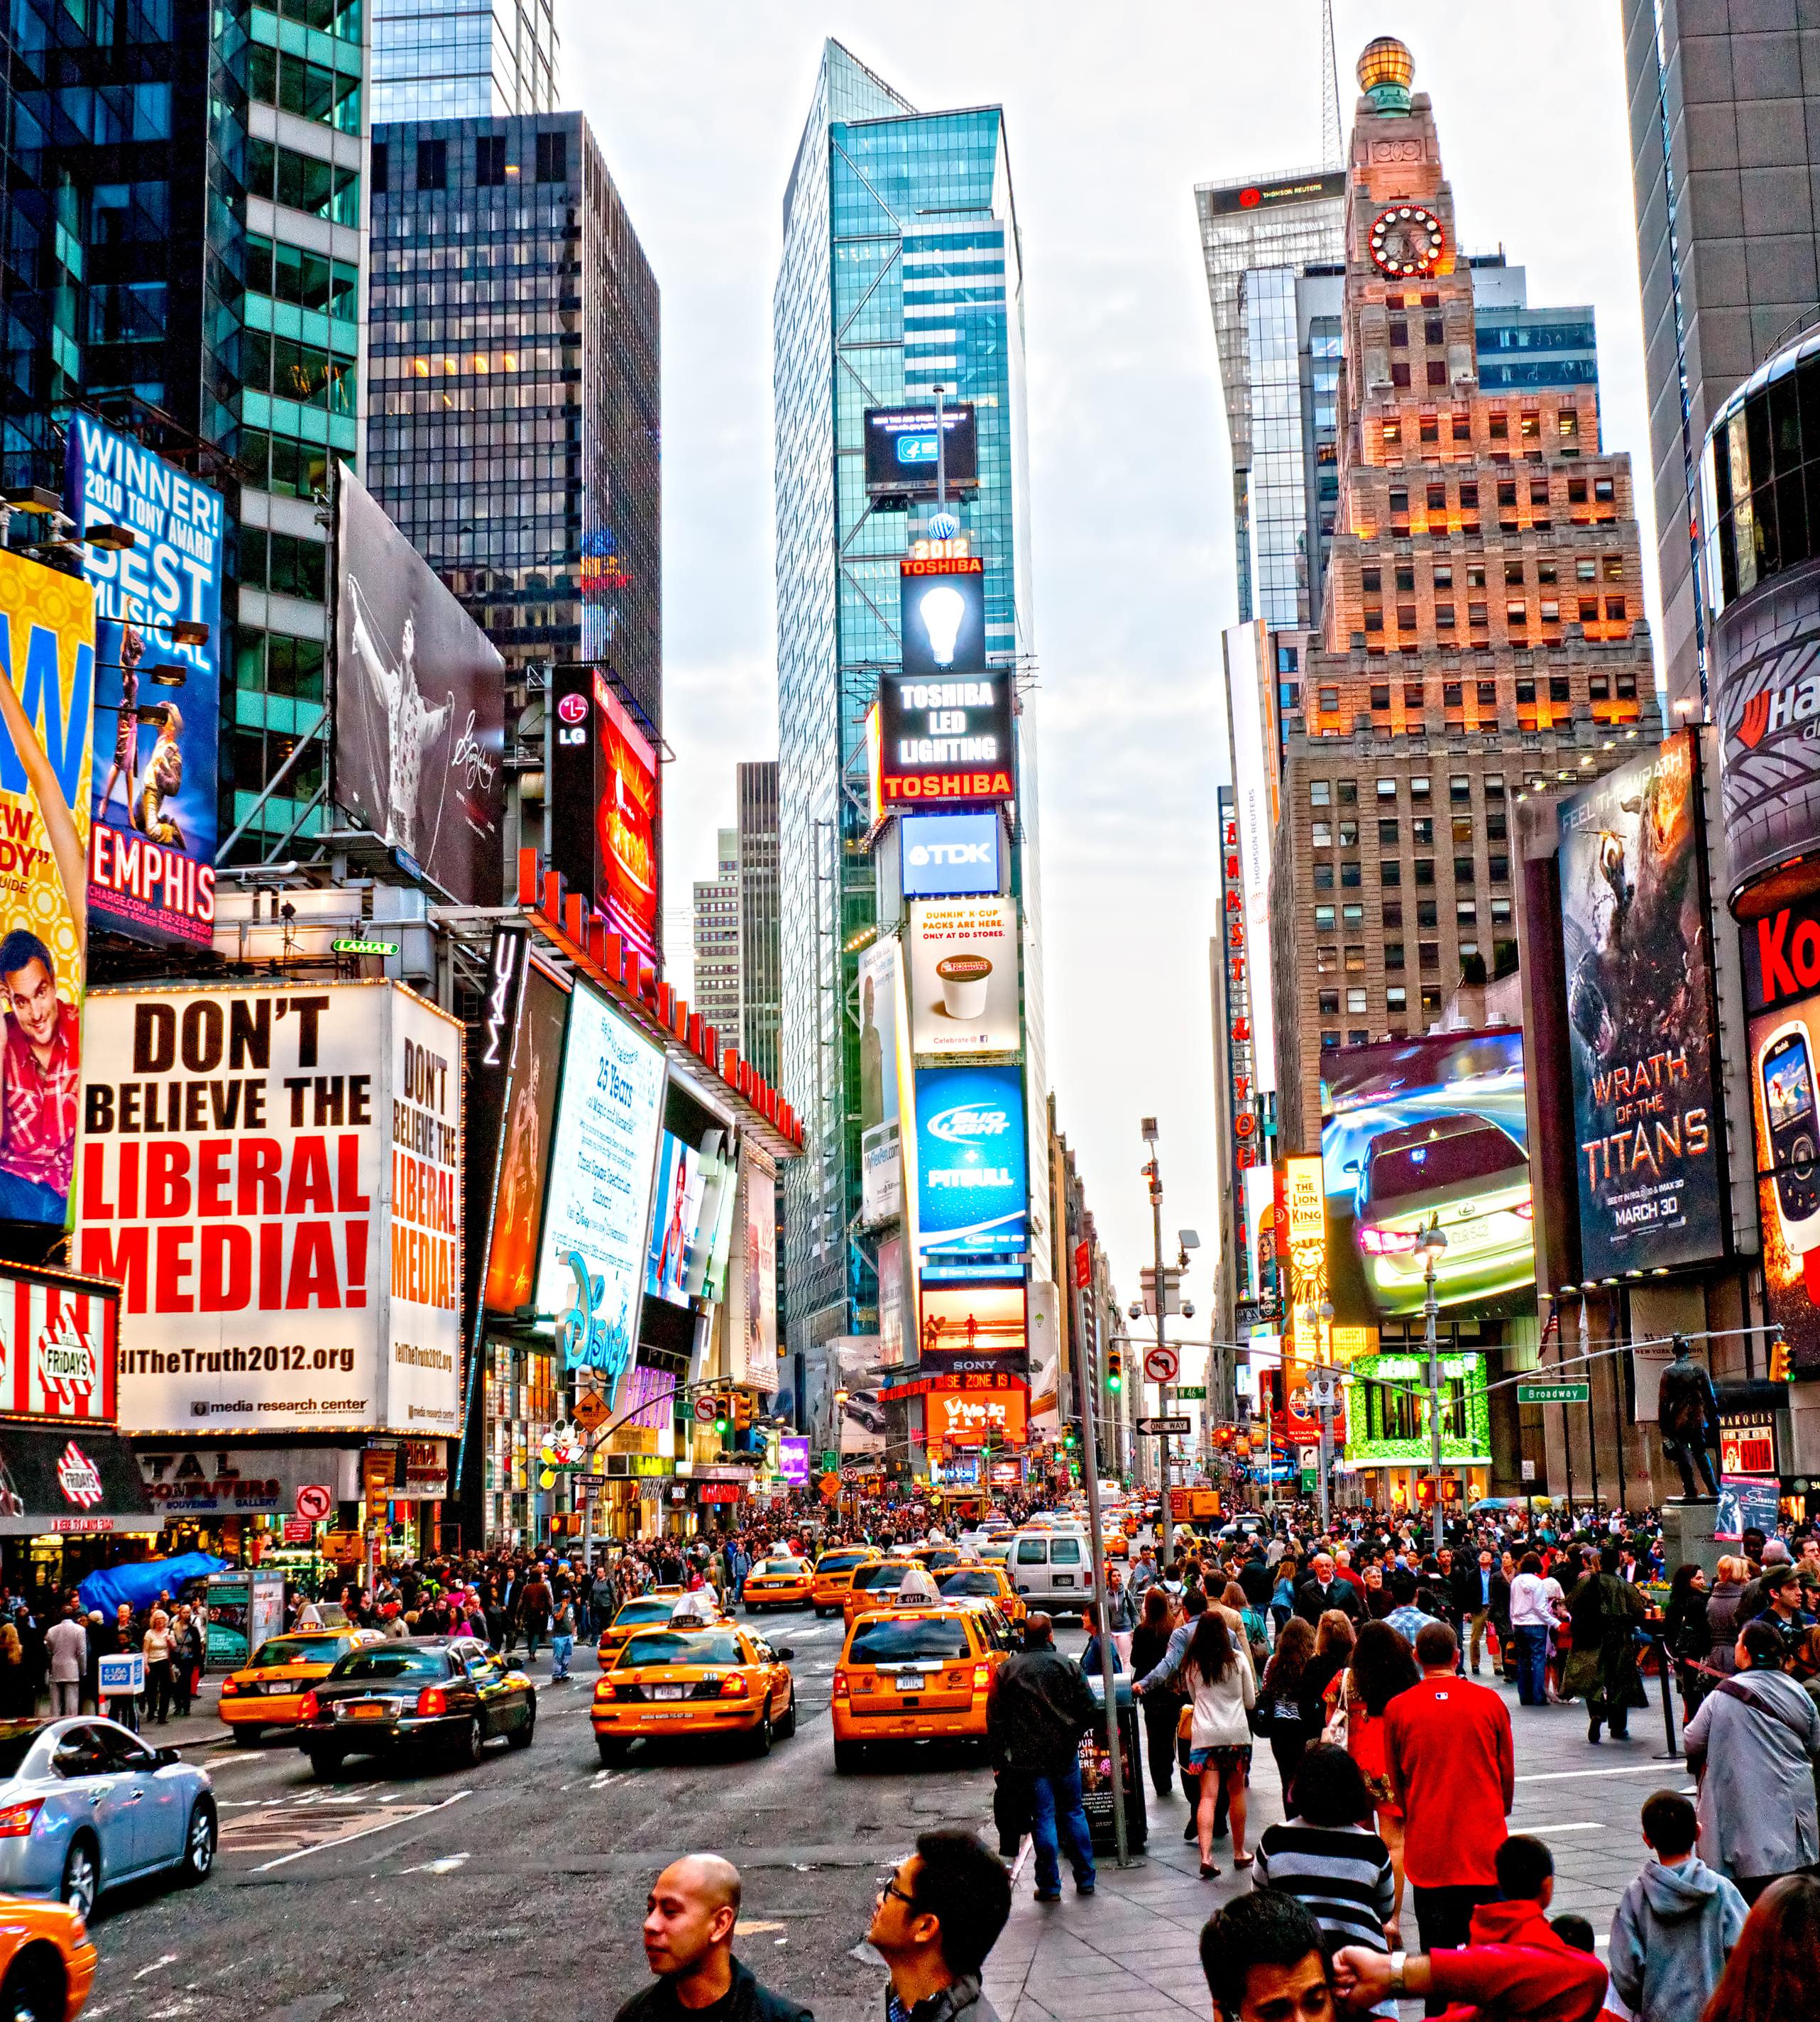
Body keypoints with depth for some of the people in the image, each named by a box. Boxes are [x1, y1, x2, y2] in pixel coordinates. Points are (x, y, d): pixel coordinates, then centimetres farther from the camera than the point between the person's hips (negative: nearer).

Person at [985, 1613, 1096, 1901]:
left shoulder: (1007, 1670, 0)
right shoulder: (1068, 1665, 1)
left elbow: (995, 1719, -1)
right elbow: (1090, 1711, 0)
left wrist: (999, 1761, 4)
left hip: (1029, 1757, -1)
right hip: (1066, 1753, 1)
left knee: (1044, 1818, 2)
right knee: (1074, 1813, 13)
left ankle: (1050, 1886, 5)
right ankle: (1085, 1880, 18)